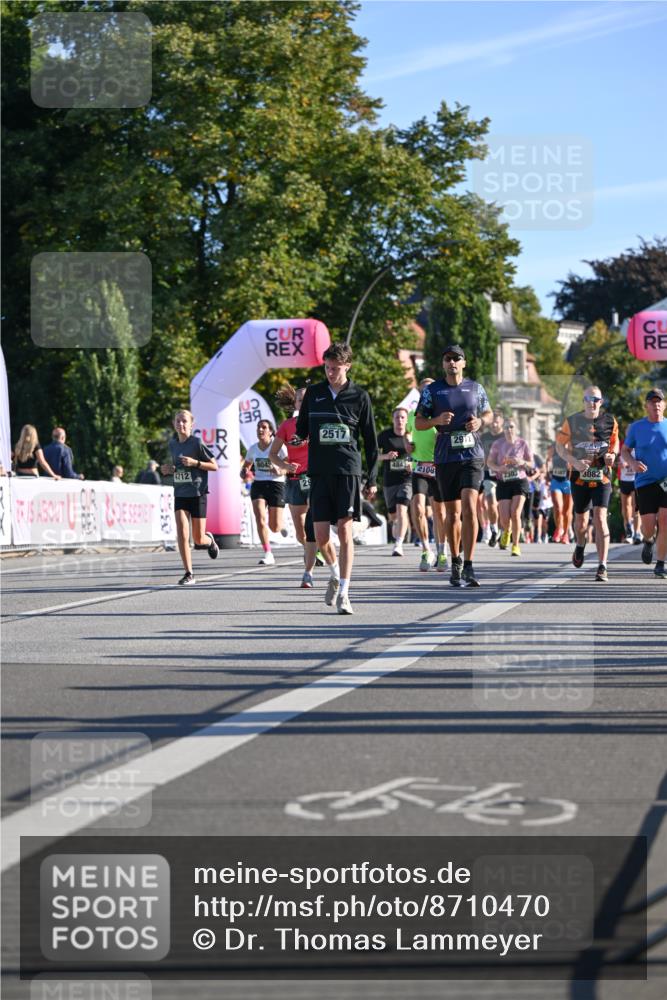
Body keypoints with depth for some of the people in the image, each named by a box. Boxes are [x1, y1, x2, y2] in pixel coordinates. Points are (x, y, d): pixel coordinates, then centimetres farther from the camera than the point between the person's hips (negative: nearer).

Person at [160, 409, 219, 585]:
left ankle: (209, 540, 40)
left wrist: (195, 463, -19)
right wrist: (168, 469, 2)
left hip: (197, 494, -4)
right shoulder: (173, 444, 8)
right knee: (182, 533, -14)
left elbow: (214, 466, -6)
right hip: (180, 494, 4)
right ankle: (189, 574, -9)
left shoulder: (197, 443, -9)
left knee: (198, 539, 2)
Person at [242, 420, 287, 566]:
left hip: (276, 484, -3)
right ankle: (268, 555, -14)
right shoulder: (253, 448, 8)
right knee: (260, 518, -18)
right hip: (258, 484, 3)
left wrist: (280, 471, -30)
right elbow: (246, 464, 23)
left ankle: (280, 523, 38)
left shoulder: (279, 446, -6)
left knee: (275, 528, -2)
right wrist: (244, 472, 0)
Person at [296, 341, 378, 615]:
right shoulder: (313, 393, 9)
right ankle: (335, 575, 26)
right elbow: (301, 431, 16)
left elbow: (371, 441, 7)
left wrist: (372, 479, 5)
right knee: (321, 535, -2)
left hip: (348, 471, -2)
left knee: (345, 531, -8)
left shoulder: (359, 397, 3)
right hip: (319, 472, 2)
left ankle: (343, 594, -6)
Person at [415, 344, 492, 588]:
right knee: (452, 513, 7)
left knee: (469, 508, -16)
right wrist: (436, 420, -15)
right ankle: (456, 562, 24)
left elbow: (487, 413, 21)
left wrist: (480, 422, -2)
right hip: (445, 459, 1)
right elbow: (418, 423, 5)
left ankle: (468, 567, -18)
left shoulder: (475, 388, 9)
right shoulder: (432, 390, 4)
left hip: (472, 457, -1)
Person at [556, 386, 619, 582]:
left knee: (600, 518, -14)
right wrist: (575, 462, -14)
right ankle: (580, 545, 49)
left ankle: (602, 567, -13)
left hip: (602, 477, -1)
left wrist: (612, 455, -5)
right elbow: (560, 445, 2)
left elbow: (615, 441, 16)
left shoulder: (609, 421, 0)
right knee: (581, 519, 13)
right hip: (579, 476, 1)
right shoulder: (572, 422, -3)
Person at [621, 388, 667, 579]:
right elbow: (625, 451, 10)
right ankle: (648, 542, 30)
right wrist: (633, 463, -11)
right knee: (648, 525, -7)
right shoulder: (636, 427, 3)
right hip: (646, 482, -1)